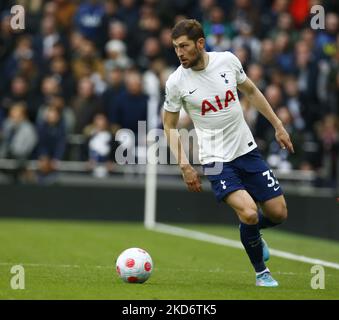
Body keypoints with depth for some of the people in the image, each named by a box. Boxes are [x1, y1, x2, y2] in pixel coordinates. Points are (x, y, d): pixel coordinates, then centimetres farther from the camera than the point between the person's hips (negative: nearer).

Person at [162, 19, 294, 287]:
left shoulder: (228, 61, -6)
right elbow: (170, 125, 1)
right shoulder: (177, 82, -12)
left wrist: (278, 127, 12)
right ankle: (261, 272, 1)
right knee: (249, 213, -23)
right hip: (216, 160, -4)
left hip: (247, 149, 4)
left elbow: (251, 91, 12)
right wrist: (184, 165, -7)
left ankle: (252, 233, 39)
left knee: (278, 213, 4)